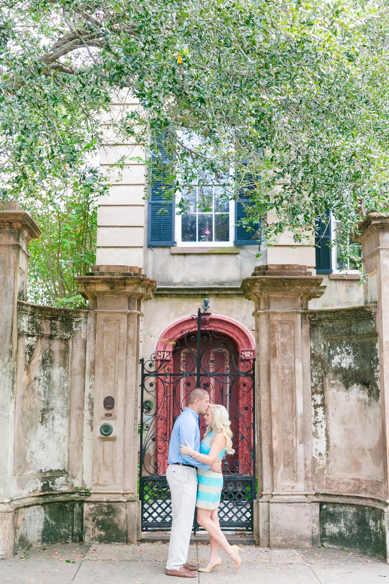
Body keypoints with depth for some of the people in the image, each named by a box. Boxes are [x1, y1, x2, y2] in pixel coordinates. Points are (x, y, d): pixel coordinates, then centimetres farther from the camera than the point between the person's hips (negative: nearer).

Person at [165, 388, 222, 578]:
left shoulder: (188, 420, 17)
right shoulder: (187, 421, -17)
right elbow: (187, 454, -23)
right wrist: (210, 466, -13)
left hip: (181, 473, 10)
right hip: (183, 474, -10)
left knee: (182, 519, 14)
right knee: (183, 520, -6)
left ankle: (178, 560, 20)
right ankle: (174, 566, -1)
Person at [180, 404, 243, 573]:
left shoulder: (219, 436, -18)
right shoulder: (212, 434, 12)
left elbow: (211, 460, -29)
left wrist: (191, 452, -34)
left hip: (209, 481, -9)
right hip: (208, 480, 9)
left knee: (203, 520, -6)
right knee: (212, 519, 8)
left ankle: (229, 549, -3)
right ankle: (214, 558, 11)